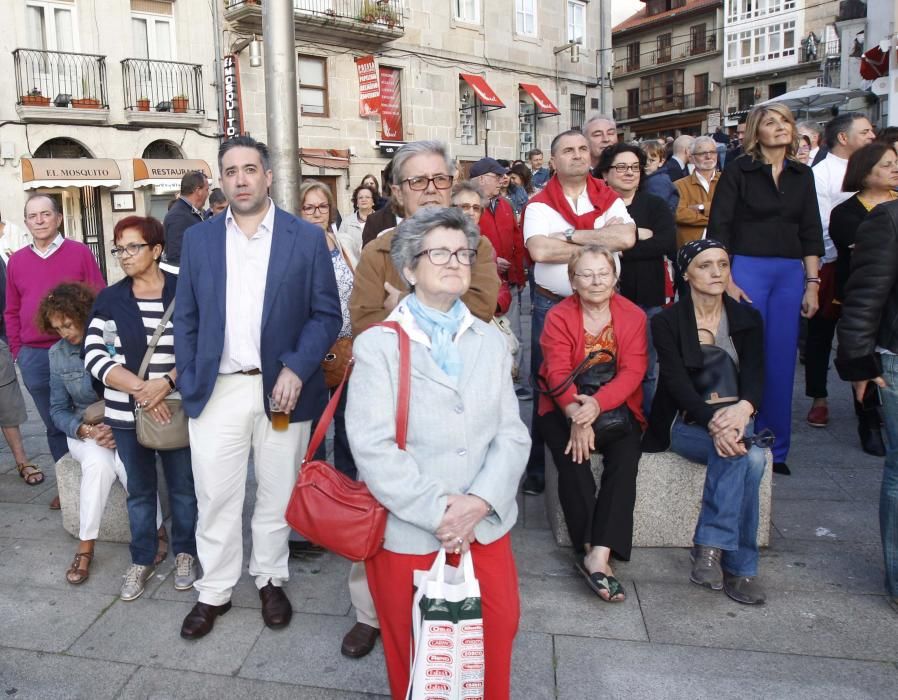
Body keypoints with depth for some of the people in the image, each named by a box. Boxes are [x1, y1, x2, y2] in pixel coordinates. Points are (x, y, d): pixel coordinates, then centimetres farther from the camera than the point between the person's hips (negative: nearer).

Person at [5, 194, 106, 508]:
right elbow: (11, 311, 12)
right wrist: (17, 351, 7)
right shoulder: (16, 261, 8)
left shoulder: (80, 252, -3)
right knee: (54, 425, 13)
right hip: (34, 358, 4)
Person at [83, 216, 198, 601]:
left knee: (183, 487, 11)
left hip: (177, 409, -2)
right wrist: (140, 388, -17)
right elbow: (94, 356, -5)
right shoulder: (109, 299, 3)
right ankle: (142, 559, 31)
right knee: (139, 491, 15)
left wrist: (166, 382, -22)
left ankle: (185, 552, 30)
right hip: (127, 414, 2)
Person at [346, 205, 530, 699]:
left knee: (496, 636, 13)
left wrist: (480, 502, -13)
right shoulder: (378, 345, -5)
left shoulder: (490, 341, 9)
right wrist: (436, 511, -18)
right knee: (416, 654, 14)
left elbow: (512, 434, 2)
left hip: (486, 527, 4)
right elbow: (373, 445, -14)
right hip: (408, 533, -3)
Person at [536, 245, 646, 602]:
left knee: (625, 459, -26)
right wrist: (577, 414, -31)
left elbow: (632, 372, -11)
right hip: (565, 408, -1)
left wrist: (596, 405, -29)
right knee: (572, 459, -28)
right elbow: (557, 373, -13)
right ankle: (589, 549, -21)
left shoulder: (633, 316, 1)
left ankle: (599, 555, -29)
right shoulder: (558, 317, -2)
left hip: (616, 406, 1)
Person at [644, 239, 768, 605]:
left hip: (734, 418, 3)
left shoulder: (748, 319, 6)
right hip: (686, 423, -3)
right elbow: (678, 382, -16)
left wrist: (742, 409, -30)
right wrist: (713, 421, -33)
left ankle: (711, 545, -21)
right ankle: (739, 566, -23)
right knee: (751, 459, -31)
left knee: (748, 457, -31)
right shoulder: (667, 322, -5)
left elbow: (754, 376, -7)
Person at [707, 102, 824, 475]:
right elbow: (718, 227, -4)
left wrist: (812, 283, 5)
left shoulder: (802, 175, 11)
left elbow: (811, 233, 12)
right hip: (746, 269, -4)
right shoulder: (738, 170, -1)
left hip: (790, 274, 4)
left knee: (781, 362, 6)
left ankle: (776, 449, 19)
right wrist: (726, 280, -11)